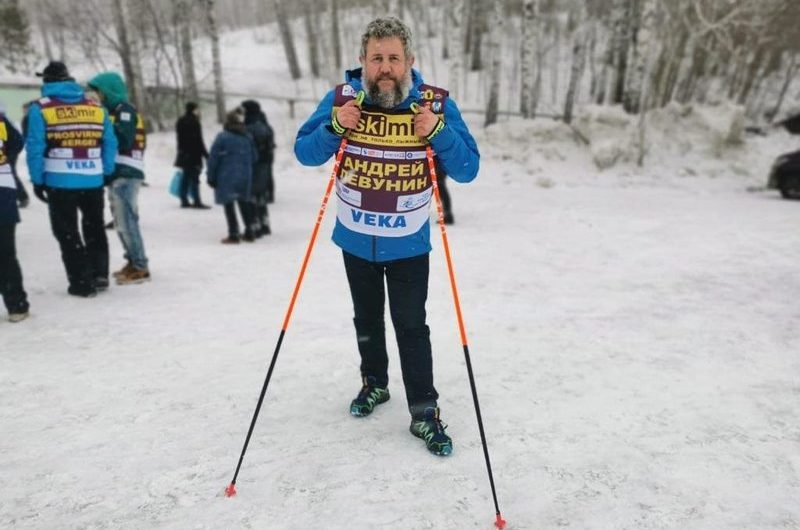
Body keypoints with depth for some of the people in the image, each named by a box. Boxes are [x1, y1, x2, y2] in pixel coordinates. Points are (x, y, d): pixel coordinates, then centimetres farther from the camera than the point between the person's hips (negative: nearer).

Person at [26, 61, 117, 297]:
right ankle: (99, 274, 21)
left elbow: (35, 147, -6)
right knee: (94, 227, 21)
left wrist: (37, 180, 0)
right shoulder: (96, 107, 6)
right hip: (93, 180, 3)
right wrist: (107, 171, 10)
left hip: (59, 181, -3)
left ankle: (82, 282, 8)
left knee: (67, 231, 8)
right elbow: (110, 143, 4)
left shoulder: (40, 108, -3)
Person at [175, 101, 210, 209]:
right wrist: (206, 154, -10)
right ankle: (196, 201, -7)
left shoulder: (181, 122, 12)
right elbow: (198, 140, -15)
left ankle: (184, 200, 13)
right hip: (194, 154, -8)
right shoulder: (194, 122, -14)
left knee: (186, 177, 11)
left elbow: (180, 139, 17)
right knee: (194, 178, -7)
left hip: (183, 154, 8)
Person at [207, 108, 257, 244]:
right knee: (244, 203, 16)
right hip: (244, 177, 5)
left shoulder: (222, 137, -10)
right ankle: (249, 233, 19)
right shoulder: (248, 138, 4)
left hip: (226, 178, -5)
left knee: (229, 205, 1)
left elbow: (214, 158, -9)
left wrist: (211, 177, -2)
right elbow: (254, 157, 8)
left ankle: (233, 234, 0)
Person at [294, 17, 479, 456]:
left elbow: (467, 170, -13)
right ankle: (374, 383, 42)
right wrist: (333, 127, -24)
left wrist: (438, 132, -29)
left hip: (408, 244, -2)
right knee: (367, 319, 19)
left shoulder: (436, 102, -13)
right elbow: (304, 154, -6)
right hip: (356, 240, 3)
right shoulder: (342, 98, -10)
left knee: (411, 326, 1)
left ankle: (424, 412, 15)